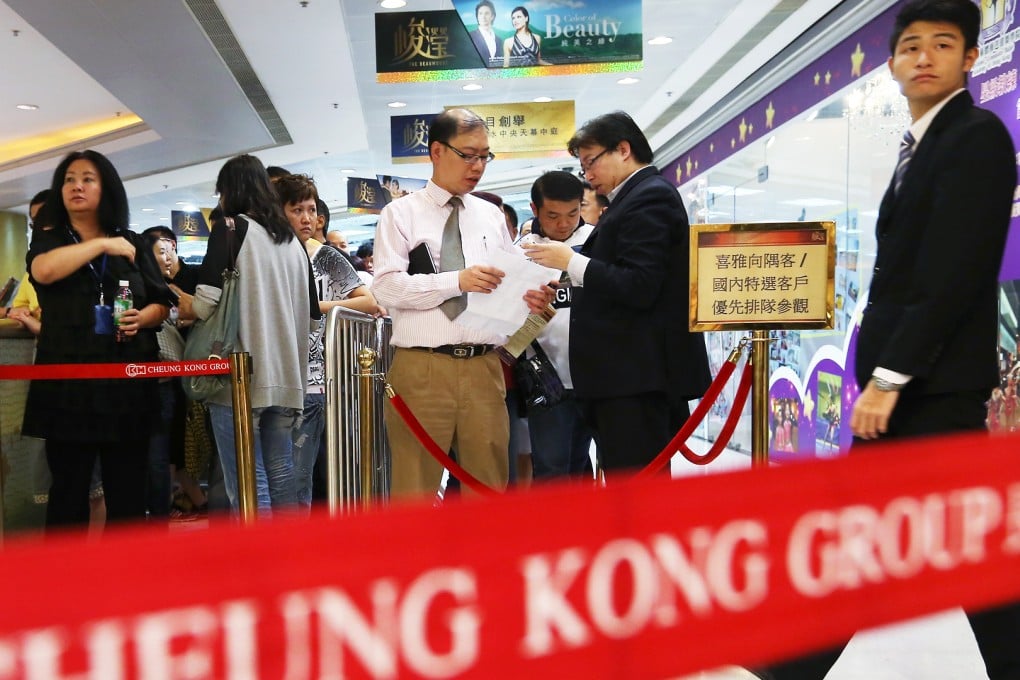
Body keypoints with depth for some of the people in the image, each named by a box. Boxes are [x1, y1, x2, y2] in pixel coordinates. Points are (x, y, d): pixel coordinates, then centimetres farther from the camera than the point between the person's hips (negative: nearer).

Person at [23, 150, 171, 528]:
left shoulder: (134, 244, 13)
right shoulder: (48, 241, 9)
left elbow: (162, 305, 12)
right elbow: (43, 271, -15)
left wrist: (141, 318, -9)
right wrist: (102, 244, -10)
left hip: (127, 382, 1)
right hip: (68, 383, -1)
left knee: (127, 491, 4)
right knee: (69, 489, 3)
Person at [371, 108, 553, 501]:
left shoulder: (492, 215, 16)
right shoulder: (401, 213, 4)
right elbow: (385, 287, -8)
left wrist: (529, 298, -7)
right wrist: (456, 281, -18)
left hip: (484, 367, 4)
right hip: (421, 368, -3)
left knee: (490, 485, 8)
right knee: (416, 487, 2)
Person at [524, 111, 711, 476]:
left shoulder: (648, 197, -11)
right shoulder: (642, 195, 19)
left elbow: (640, 287, -21)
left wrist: (571, 261, -15)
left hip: (637, 376, -11)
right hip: (635, 374, 11)